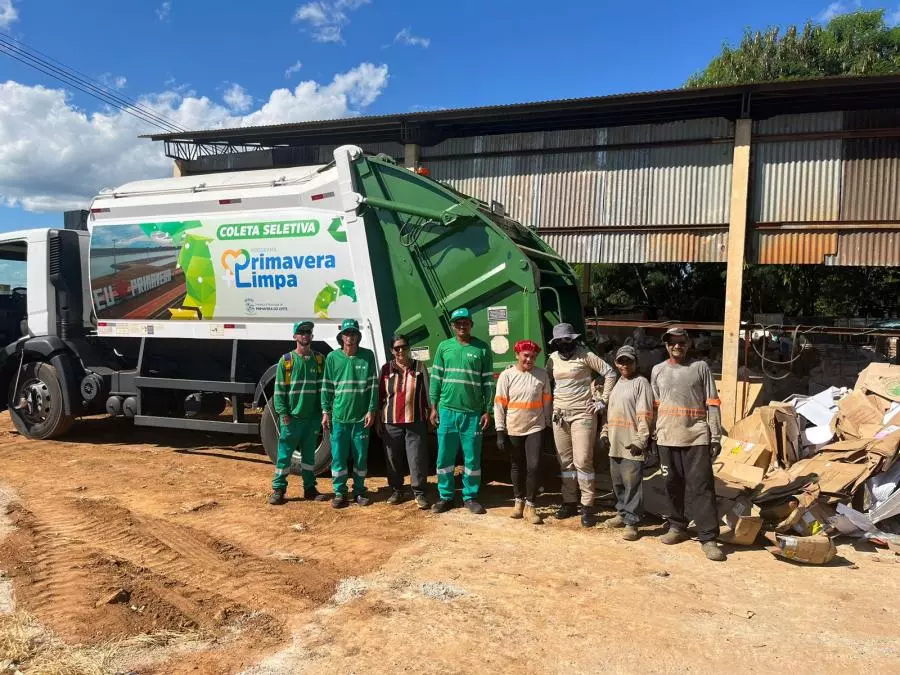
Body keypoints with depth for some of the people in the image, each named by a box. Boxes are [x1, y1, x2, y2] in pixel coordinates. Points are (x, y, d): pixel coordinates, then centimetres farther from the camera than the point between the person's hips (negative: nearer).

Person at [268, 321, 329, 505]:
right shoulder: (286, 360, -1)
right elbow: (279, 390, -2)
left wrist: (323, 410, 0)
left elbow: (323, 387, 8)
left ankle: (309, 488, 22)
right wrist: (283, 413, -10)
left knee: (309, 453, 12)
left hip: (312, 416, 3)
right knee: (284, 453, 2)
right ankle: (278, 489, 12)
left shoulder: (319, 360, 6)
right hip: (291, 417, -3)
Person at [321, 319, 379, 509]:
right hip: (339, 416, 1)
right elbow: (327, 386, 6)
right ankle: (339, 492, 17)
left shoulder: (367, 356, 0)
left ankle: (359, 492, 22)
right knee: (338, 456, 4)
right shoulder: (333, 357, 3)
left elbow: (373, 385, 0)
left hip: (361, 416, 0)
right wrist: (326, 411, 2)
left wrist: (371, 410, -4)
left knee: (361, 456, 8)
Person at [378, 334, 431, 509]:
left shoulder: (419, 367, 4)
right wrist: (378, 421, 7)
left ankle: (419, 493, 10)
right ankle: (396, 491, 24)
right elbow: (380, 396, 8)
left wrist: (431, 414, 1)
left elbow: (427, 393, 4)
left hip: (416, 421, -1)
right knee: (393, 459, 10)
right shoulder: (386, 369, 6)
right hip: (391, 422, 2)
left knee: (417, 459, -1)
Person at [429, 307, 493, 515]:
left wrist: (487, 411, -1)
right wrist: (434, 407, 3)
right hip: (447, 410, 1)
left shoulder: (483, 349, 1)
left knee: (472, 457, 6)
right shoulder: (444, 347, 6)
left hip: (473, 412, -1)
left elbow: (488, 382, 2)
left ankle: (470, 497, 18)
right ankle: (445, 496, 19)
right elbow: (436, 378, 7)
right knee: (444, 456, 7)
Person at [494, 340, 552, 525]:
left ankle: (530, 505, 6)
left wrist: (547, 425, 8)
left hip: (535, 428, 0)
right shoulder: (506, 375, -5)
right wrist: (500, 431, -9)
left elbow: (546, 401, 6)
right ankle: (519, 501, 30)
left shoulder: (542, 375, 0)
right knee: (517, 466, 13)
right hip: (513, 429, 0)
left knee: (533, 466, -7)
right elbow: (499, 404, -6)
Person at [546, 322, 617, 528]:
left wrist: (603, 400, -5)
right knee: (565, 461, 9)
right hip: (560, 415, 5)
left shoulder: (585, 355, -6)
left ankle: (588, 506, 0)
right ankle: (569, 502, 20)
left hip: (583, 414, -5)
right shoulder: (553, 359, 8)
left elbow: (609, 373, -3)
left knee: (582, 460, -8)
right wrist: (550, 405, 11)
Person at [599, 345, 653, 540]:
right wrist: (605, 432, 14)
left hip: (631, 444, -8)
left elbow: (645, 415, -13)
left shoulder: (641, 382, -7)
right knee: (618, 482, 16)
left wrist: (640, 440, -18)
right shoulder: (617, 384, 17)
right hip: (615, 443, 8)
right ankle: (622, 513, 30)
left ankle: (632, 522, 1)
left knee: (632, 484, -5)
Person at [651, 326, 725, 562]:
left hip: (697, 437, -3)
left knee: (701, 487, -5)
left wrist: (716, 436, -4)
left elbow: (712, 404, 1)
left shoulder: (700, 367, 3)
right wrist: (652, 435, 10)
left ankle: (708, 538, -1)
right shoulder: (658, 370, 11)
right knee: (673, 485, 11)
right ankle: (677, 527, 26)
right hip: (667, 438, 3)